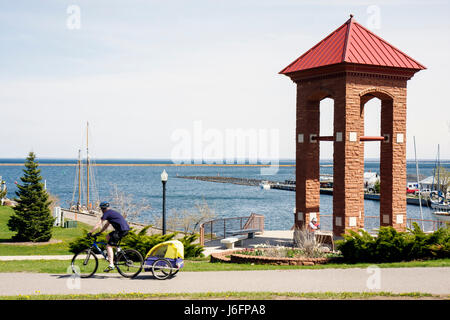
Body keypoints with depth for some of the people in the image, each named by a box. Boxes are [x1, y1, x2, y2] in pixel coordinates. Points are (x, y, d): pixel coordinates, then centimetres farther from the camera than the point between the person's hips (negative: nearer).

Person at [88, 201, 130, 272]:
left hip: (122, 230, -9)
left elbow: (99, 224, -7)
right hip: (125, 229, 9)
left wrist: (90, 232, -3)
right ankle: (110, 257, 21)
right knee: (108, 236, 23)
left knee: (109, 246, -7)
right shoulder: (111, 212, 25)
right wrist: (99, 232, 27)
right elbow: (106, 225, 30)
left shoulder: (107, 213, -4)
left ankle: (111, 265, -13)